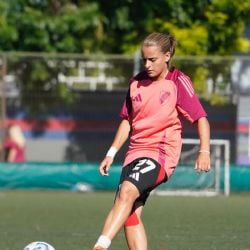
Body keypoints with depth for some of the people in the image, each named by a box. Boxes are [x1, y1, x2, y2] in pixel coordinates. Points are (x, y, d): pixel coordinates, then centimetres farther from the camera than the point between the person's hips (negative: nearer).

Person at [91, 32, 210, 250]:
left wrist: (204, 152, -14)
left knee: (127, 191, -30)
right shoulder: (137, 82, 12)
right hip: (136, 152, 7)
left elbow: (201, 118, -3)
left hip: (162, 153, -7)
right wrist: (112, 153, 17)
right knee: (130, 214, -4)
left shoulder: (178, 82, -4)